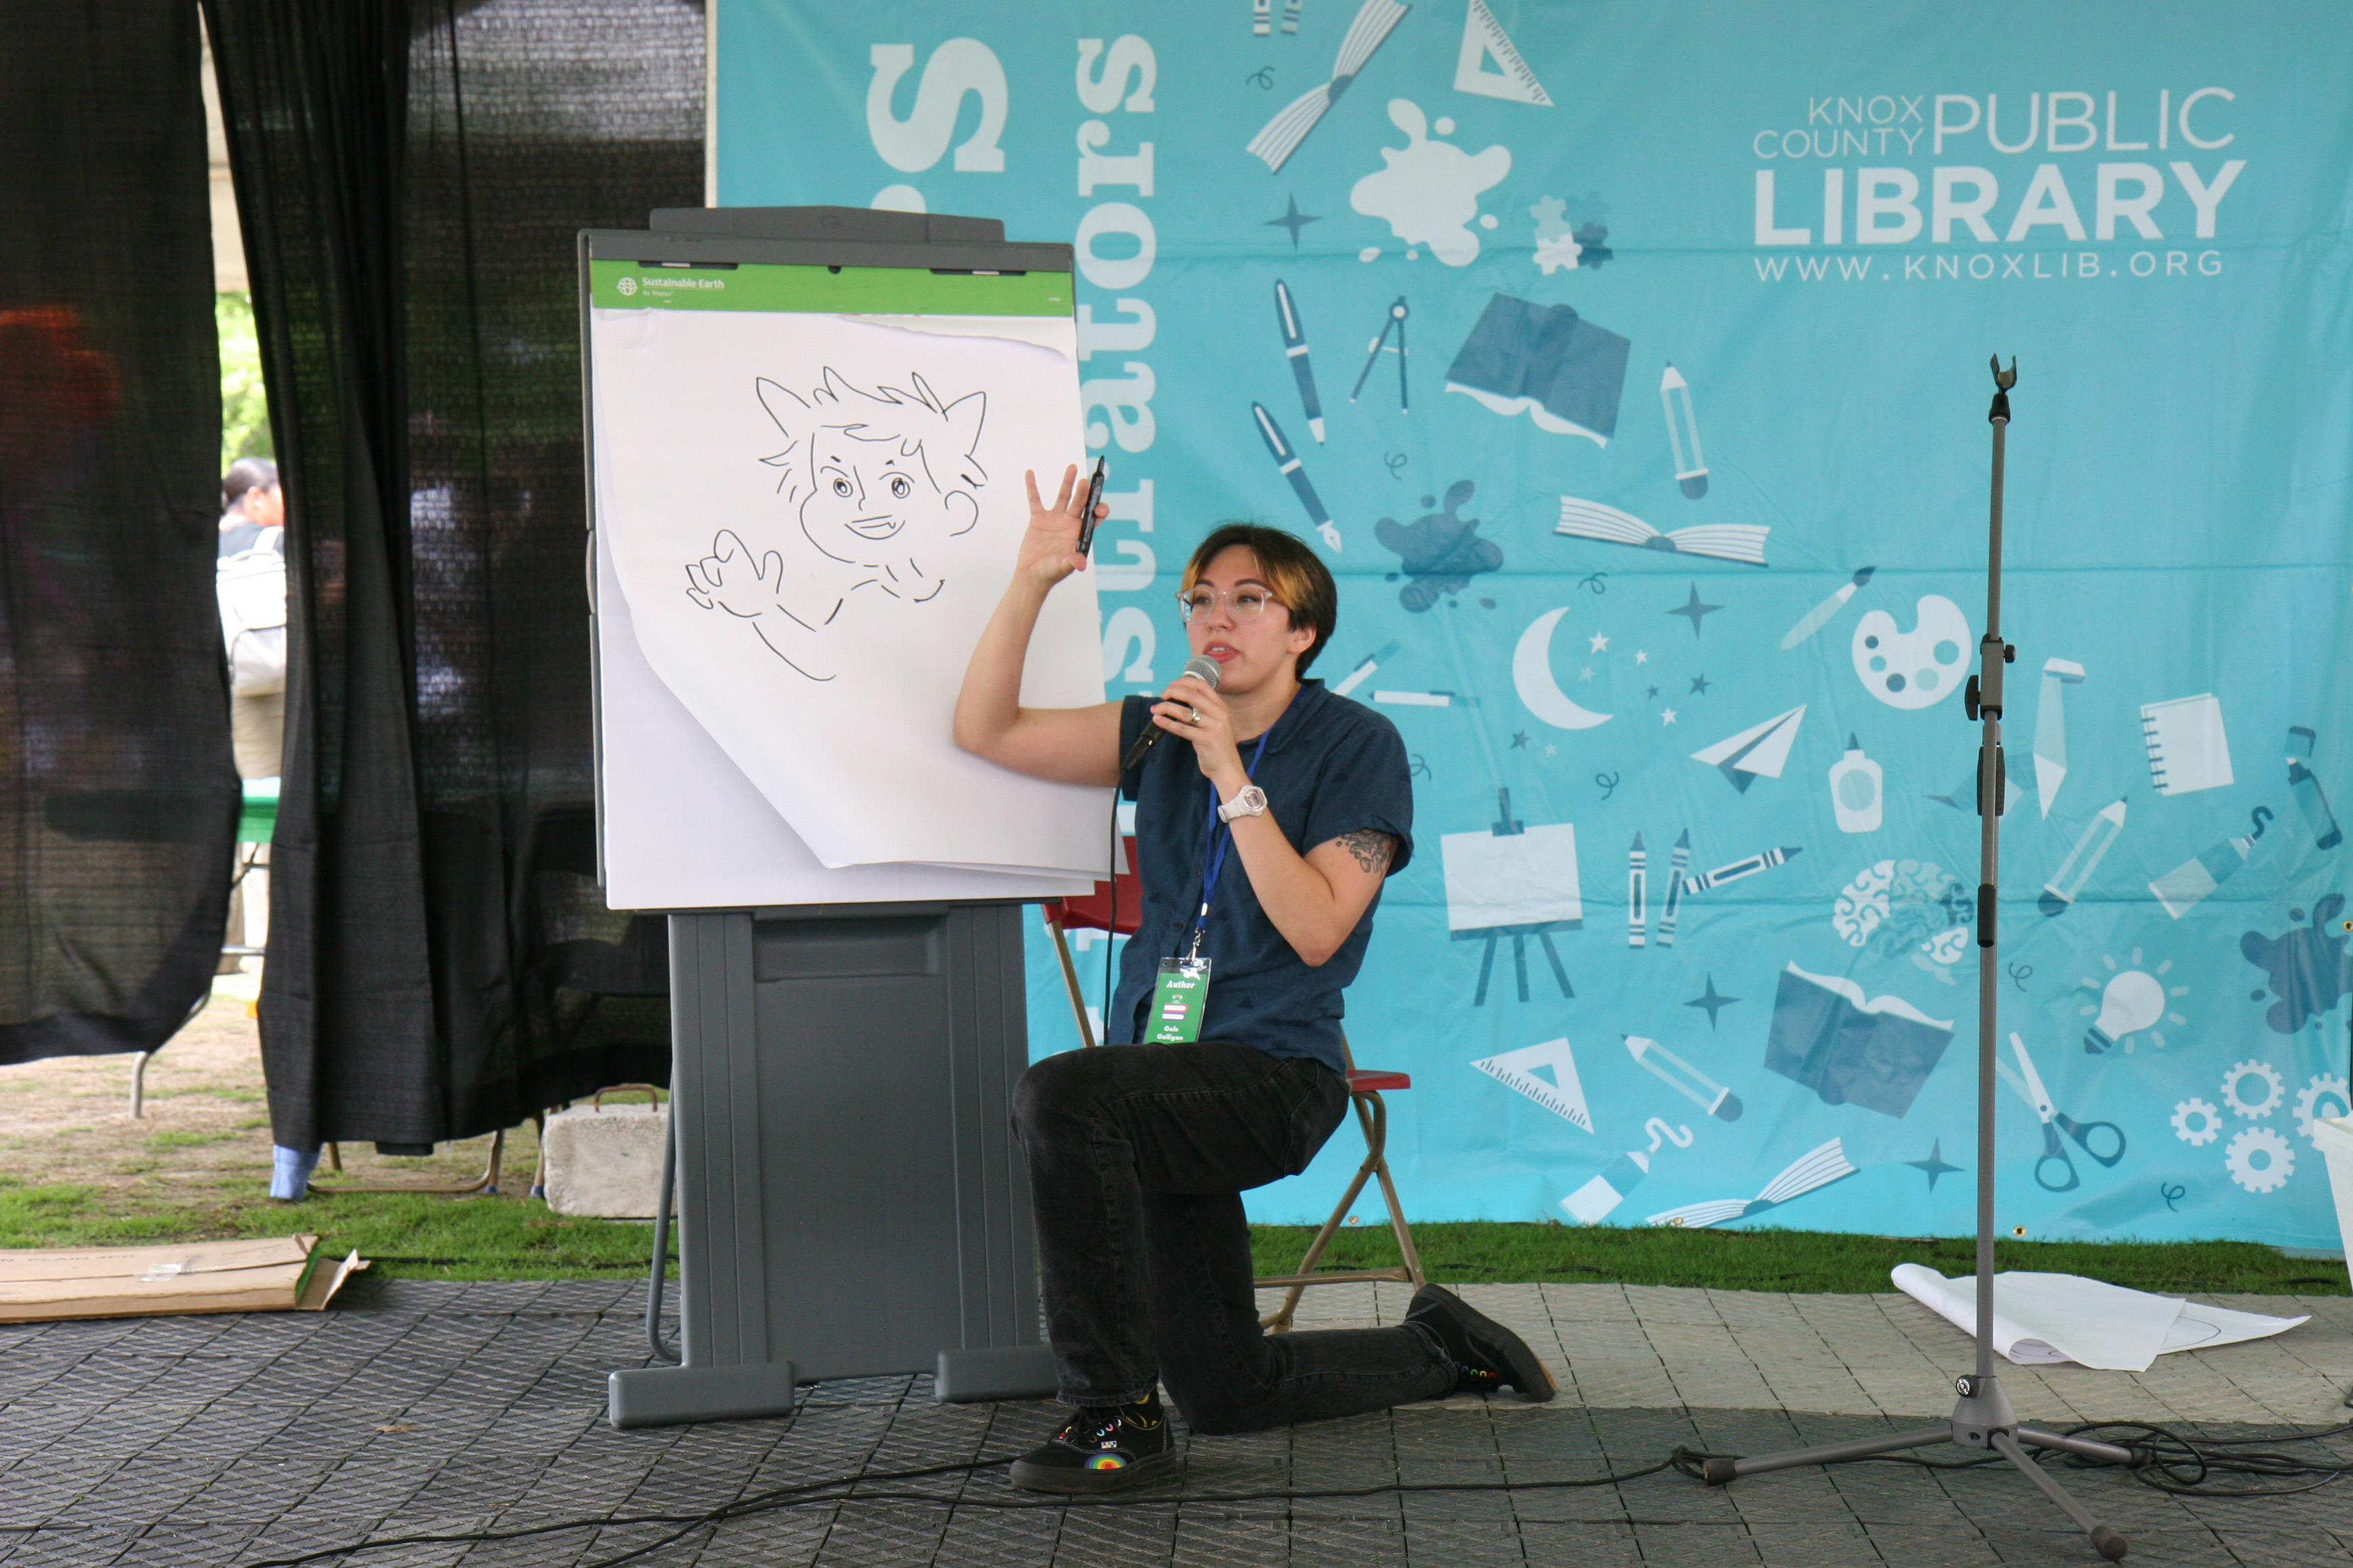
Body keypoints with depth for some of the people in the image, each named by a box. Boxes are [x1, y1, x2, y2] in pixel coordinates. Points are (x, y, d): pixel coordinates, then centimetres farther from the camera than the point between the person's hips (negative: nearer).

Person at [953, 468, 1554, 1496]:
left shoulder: (1357, 746, -4)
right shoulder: (1161, 733, 12)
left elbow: (1316, 931, -15)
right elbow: (985, 729, 7)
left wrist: (1233, 781, -18)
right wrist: (1031, 582, -5)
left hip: (1276, 1077, -7)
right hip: (1169, 1091, 7)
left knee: (1058, 1096, -34)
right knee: (1226, 1393, 8)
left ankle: (1114, 1414, -25)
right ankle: (1442, 1350, 33)